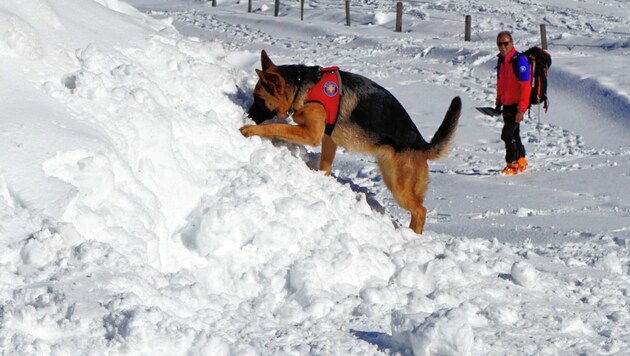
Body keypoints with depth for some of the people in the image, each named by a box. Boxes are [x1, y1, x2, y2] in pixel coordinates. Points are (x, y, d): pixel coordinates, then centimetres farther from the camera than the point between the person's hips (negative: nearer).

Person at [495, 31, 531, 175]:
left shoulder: (519, 60, -18)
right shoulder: (501, 60, 9)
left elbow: (526, 86, -21)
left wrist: (521, 109, -25)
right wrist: (498, 103, 19)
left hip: (517, 105, -8)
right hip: (507, 105, 8)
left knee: (507, 134, -13)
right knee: (514, 134, 16)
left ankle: (513, 164, -3)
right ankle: (521, 162, 29)